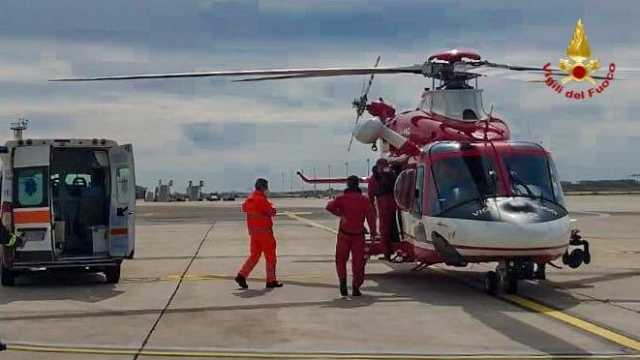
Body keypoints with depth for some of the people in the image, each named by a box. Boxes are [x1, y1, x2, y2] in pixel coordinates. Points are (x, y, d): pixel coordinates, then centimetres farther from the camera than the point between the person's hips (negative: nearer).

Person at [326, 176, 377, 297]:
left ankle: (343, 279, -7)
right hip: (359, 235, 0)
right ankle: (356, 287, 5)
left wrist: (339, 213, 5)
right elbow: (371, 217, -6)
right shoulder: (364, 200, 0)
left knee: (341, 259, 13)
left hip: (344, 234, 0)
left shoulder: (342, 198, -1)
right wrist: (373, 232, -2)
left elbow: (329, 206, -12)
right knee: (358, 261, 7)